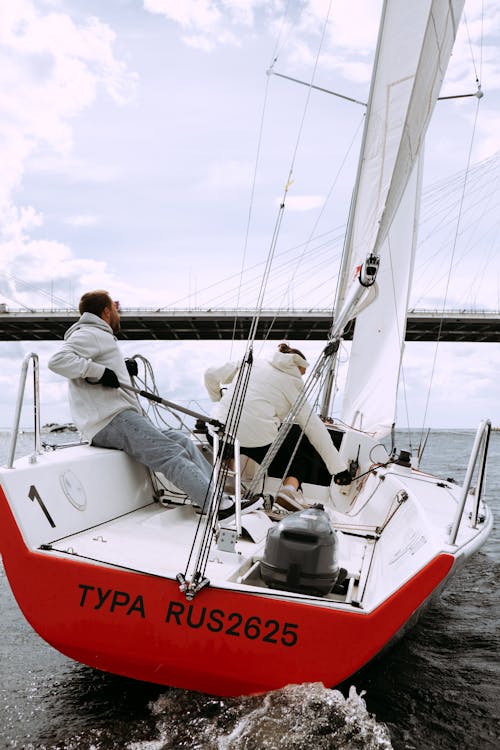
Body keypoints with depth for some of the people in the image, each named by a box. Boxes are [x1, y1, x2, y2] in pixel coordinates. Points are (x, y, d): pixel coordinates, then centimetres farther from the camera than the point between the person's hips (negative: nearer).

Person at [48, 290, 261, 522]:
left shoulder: (100, 337, 29)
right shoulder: (91, 334, -3)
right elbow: (58, 361, -20)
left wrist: (123, 370, 16)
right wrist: (100, 371, -20)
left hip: (124, 416, 10)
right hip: (112, 420, -10)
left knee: (181, 440, 1)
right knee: (172, 454, -19)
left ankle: (222, 496, -5)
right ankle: (221, 508, -24)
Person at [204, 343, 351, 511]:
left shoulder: (252, 363, 21)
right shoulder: (293, 383, 10)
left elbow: (211, 374, 20)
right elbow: (314, 427, 6)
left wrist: (217, 398, 41)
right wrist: (339, 468, 8)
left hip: (220, 433, 5)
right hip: (258, 441, -5)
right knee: (304, 447, 20)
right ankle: (290, 487, -7)